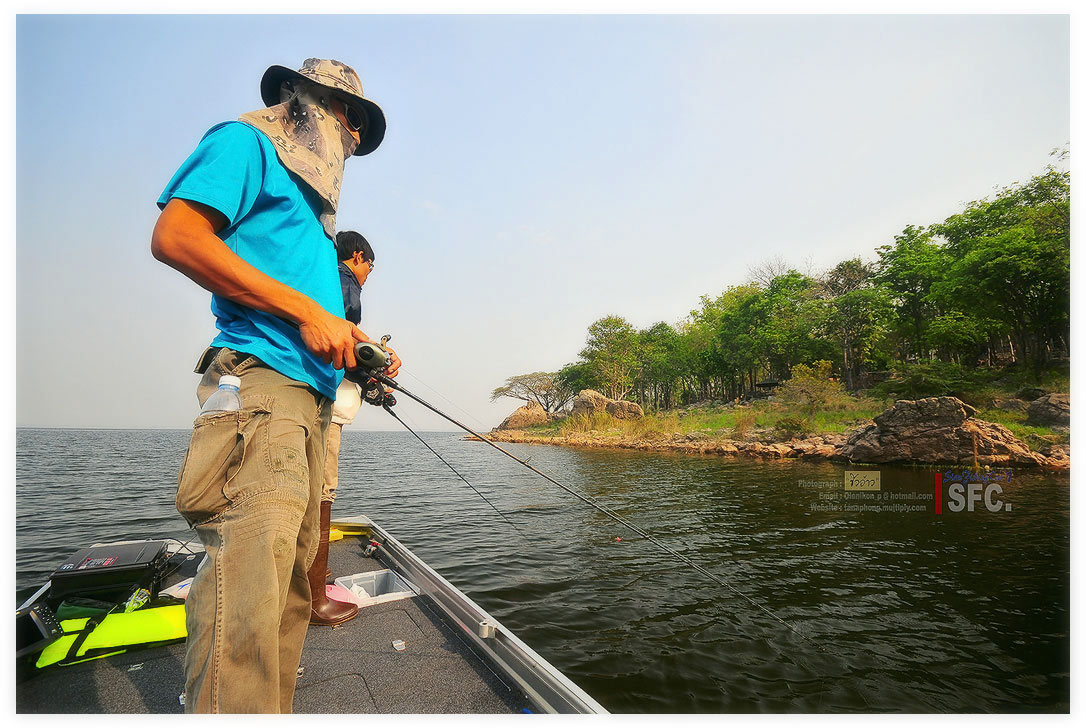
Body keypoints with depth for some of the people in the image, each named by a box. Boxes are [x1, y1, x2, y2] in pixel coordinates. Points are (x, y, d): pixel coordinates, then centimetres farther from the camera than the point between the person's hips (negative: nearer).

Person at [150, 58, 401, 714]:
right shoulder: (247, 142, 8)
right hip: (259, 383, -9)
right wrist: (307, 311, -14)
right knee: (247, 589, -14)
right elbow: (174, 235, -10)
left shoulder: (311, 201, 32)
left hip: (309, 401, 9)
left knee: (291, 581, 10)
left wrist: (355, 347, 13)